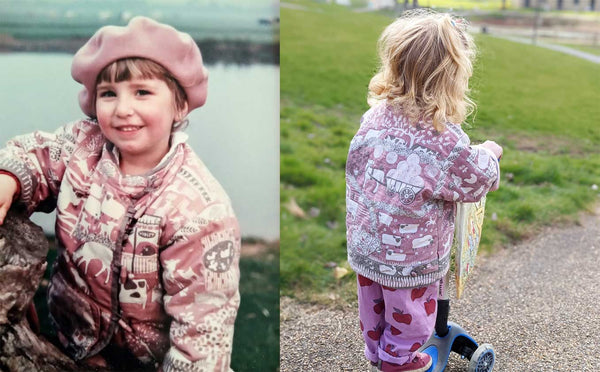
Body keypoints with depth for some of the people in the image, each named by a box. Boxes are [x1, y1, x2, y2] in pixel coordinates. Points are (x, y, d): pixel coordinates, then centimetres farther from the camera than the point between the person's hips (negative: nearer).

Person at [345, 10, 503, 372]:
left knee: (374, 303, 28)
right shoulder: (444, 142, -30)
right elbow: (479, 179, -14)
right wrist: (489, 152, 7)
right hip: (410, 258, -5)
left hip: (363, 244, 6)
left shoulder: (376, 115, -12)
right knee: (409, 309, 23)